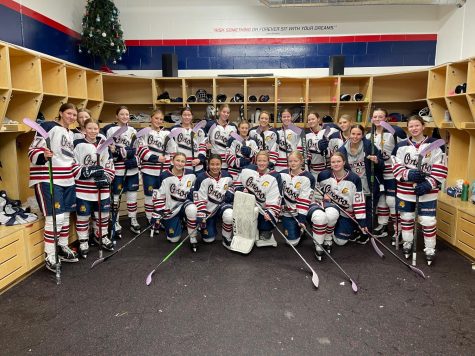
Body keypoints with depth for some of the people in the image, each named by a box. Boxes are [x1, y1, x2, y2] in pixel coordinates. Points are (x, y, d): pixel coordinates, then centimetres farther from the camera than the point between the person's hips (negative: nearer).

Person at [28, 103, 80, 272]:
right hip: (48, 180, -8)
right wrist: (43, 156, -33)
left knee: (65, 216, 14)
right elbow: (33, 151, -13)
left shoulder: (70, 133, 17)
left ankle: (63, 248, 30)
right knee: (55, 217, -9)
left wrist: (83, 171, 14)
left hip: (67, 180, 8)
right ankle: (50, 256, 5)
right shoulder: (48, 127, -8)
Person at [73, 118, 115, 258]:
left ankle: (101, 236, 35)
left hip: (102, 188, 4)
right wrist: (89, 171, -20)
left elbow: (110, 165, 9)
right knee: (83, 215, 5)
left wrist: (106, 178, -8)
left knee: (103, 213, 13)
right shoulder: (78, 145, -6)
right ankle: (83, 241, 22)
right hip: (83, 188, -4)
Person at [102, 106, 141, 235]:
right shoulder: (111, 130, -5)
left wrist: (137, 160, 7)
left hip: (132, 168, 5)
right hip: (118, 169, -5)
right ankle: (115, 223, 13)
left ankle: (133, 221, 24)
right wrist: (121, 152, -20)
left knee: (132, 194, 12)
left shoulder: (133, 130, 14)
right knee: (116, 195, 1)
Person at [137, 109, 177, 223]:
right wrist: (156, 158, -16)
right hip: (149, 170, -3)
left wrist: (168, 162, -1)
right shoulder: (144, 132, -1)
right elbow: (141, 150, -10)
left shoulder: (166, 133, 11)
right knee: (150, 195, 4)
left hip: (164, 170, 3)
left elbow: (172, 151, 11)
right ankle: (150, 220, 16)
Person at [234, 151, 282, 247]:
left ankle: (265, 236, 18)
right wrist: (242, 189, -10)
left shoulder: (274, 177, -10)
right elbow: (237, 183, 11)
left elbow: (274, 199, -16)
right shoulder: (248, 170, -1)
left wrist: (270, 213, -27)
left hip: (263, 209, -2)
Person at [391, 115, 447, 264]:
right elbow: (396, 167, 1)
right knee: (406, 217, 15)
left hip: (427, 191, -2)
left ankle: (430, 249, 17)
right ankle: (407, 242, 35)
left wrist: (429, 184, -16)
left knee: (428, 220, -1)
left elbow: (440, 168, -6)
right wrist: (408, 174, -17)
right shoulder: (401, 146, 2)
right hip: (405, 189, 3)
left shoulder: (435, 144, -5)